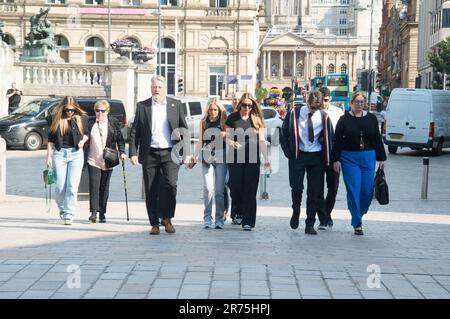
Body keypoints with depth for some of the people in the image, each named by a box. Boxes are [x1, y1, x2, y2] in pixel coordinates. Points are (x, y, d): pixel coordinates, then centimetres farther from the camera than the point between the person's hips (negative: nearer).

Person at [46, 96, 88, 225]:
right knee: (60, 186, 1)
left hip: (76, 153, 0)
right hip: (59, 154, 1)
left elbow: (86, 133, 18)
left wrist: (83, 140, -4)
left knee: (72, 186, -8)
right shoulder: (55, 119, 3)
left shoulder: (81, 118, 3)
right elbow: (50, 139, 6)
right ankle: (62, 209, 26)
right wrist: (49, 156, 1)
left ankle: (69, 215, -5)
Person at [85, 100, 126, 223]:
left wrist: (122, 152, -7)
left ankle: (102, 213, 12)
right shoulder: (91, 123, 9)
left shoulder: (113, 123, 4)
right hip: (93, 161, 0)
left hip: (107, 161, 0)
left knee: (104, 187, 4)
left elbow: (120, 139, 6)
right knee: (94, 186, -10)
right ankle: (93, 212, -10)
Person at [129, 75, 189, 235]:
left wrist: (184, 153, 1)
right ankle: (154, 224, 12)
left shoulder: (176, 105, 8)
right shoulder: (142, 106, 8)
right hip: (149, 154, 1)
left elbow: (184, 130, 8)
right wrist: (133, 153, -3)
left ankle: (167, 218, 0)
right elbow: (134, 131, 7)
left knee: (170, 184, -17)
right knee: (151, 191, 3)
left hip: (170, 153, -1)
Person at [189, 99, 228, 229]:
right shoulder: (203, 123, 12)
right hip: (206, 159, 1)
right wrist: (194, 159, 18)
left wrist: (225, 137, -13)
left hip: (220, 158, -1)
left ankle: (219, 219, 4)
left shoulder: (224, 123, 5)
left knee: (219, 190, -4)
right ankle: (207, 218, -3)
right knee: (208, 188, -10)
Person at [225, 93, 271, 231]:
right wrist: (233, 143, -19)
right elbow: (227, 137, 4)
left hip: (252, 159, 0)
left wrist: (266, 160, -2)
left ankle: (248, 222, 0)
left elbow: (261, 140, 4)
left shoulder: (256, 119, 4)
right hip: (235, 158, 0)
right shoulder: (233, 118, 2)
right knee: (235, 188, 4)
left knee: (250, 190, -3)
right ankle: (238, 213, 31)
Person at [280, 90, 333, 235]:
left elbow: (329, 138, 10)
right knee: (297, 188, -5)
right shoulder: (295, 113, -2)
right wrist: (288, 152, -2)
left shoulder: (324, 117, 1)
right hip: (298, 155, -1)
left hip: (316, 157, 1)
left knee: (315, 191, 0)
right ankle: (296, 213, 26)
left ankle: (310, 225, 7)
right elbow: (284, 134, 5)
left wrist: (327, 158, 5)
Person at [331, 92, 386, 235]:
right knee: (353, 190, -5)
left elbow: (377, 139, 12)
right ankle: (357, 224, 3)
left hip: (368, 158, 3)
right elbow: (337, 141, 0)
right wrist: (336, 159, -6)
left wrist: (381, 158, 9)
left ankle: (359, 214, 27)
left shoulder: (371, 118, 8)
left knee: (367, 191, 0)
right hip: (349, 158, -2)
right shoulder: (345, 119, 1)